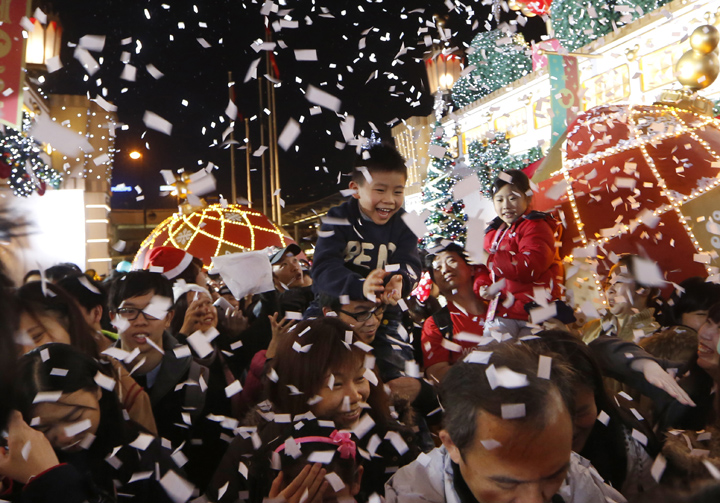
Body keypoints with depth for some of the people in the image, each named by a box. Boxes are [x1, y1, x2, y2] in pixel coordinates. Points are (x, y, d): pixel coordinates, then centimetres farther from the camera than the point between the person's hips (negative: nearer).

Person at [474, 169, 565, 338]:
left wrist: (489, 258, -18)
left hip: (533, 310, -6)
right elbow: (484, 270, 22)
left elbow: (529, 267, -24)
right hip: (501, 311, 6)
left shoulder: (536, 226, -8)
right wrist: (482, 286, -1)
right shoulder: (494, 232, 14)